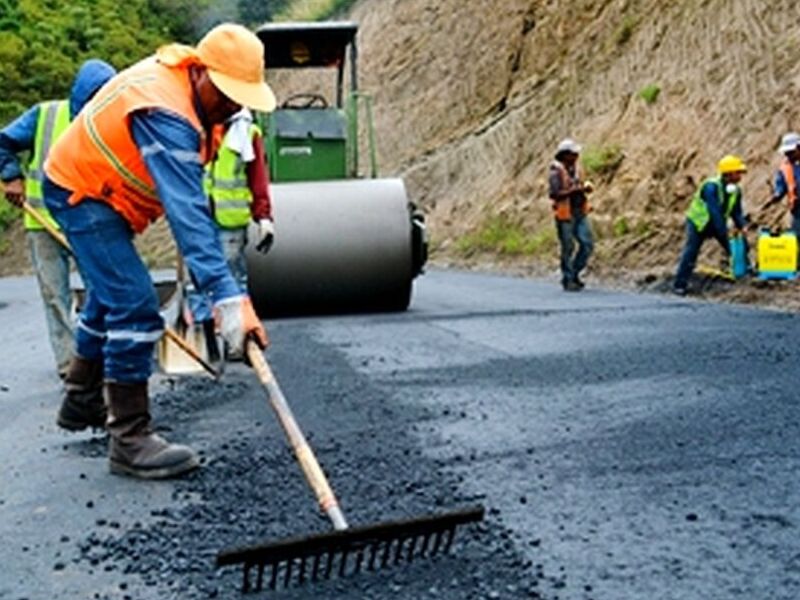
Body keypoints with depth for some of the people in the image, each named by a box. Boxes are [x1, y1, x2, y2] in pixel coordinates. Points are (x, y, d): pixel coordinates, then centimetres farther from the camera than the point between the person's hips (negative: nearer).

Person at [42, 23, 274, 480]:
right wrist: (228, 297, -52)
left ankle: (81, 398, 43)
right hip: (81, 193, -10)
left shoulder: (190, 83, -6)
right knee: (135, 308, -19)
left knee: (110, 297, 23)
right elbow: (188, 214, -45)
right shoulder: (166, 113, -35)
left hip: (93, 188, 10)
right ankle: (130, 441, -13)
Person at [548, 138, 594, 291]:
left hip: (580, 214, 7)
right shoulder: (556, 172, -11)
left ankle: (574, 274, 18)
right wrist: (575, 189, -25)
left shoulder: (574, 169, 12)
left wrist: (585, 188, 0)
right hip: (565, 215, -7)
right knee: (568, 248, -1)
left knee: (587, 244, 2)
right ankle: (568, 281, 10)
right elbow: (555, 193, -21)